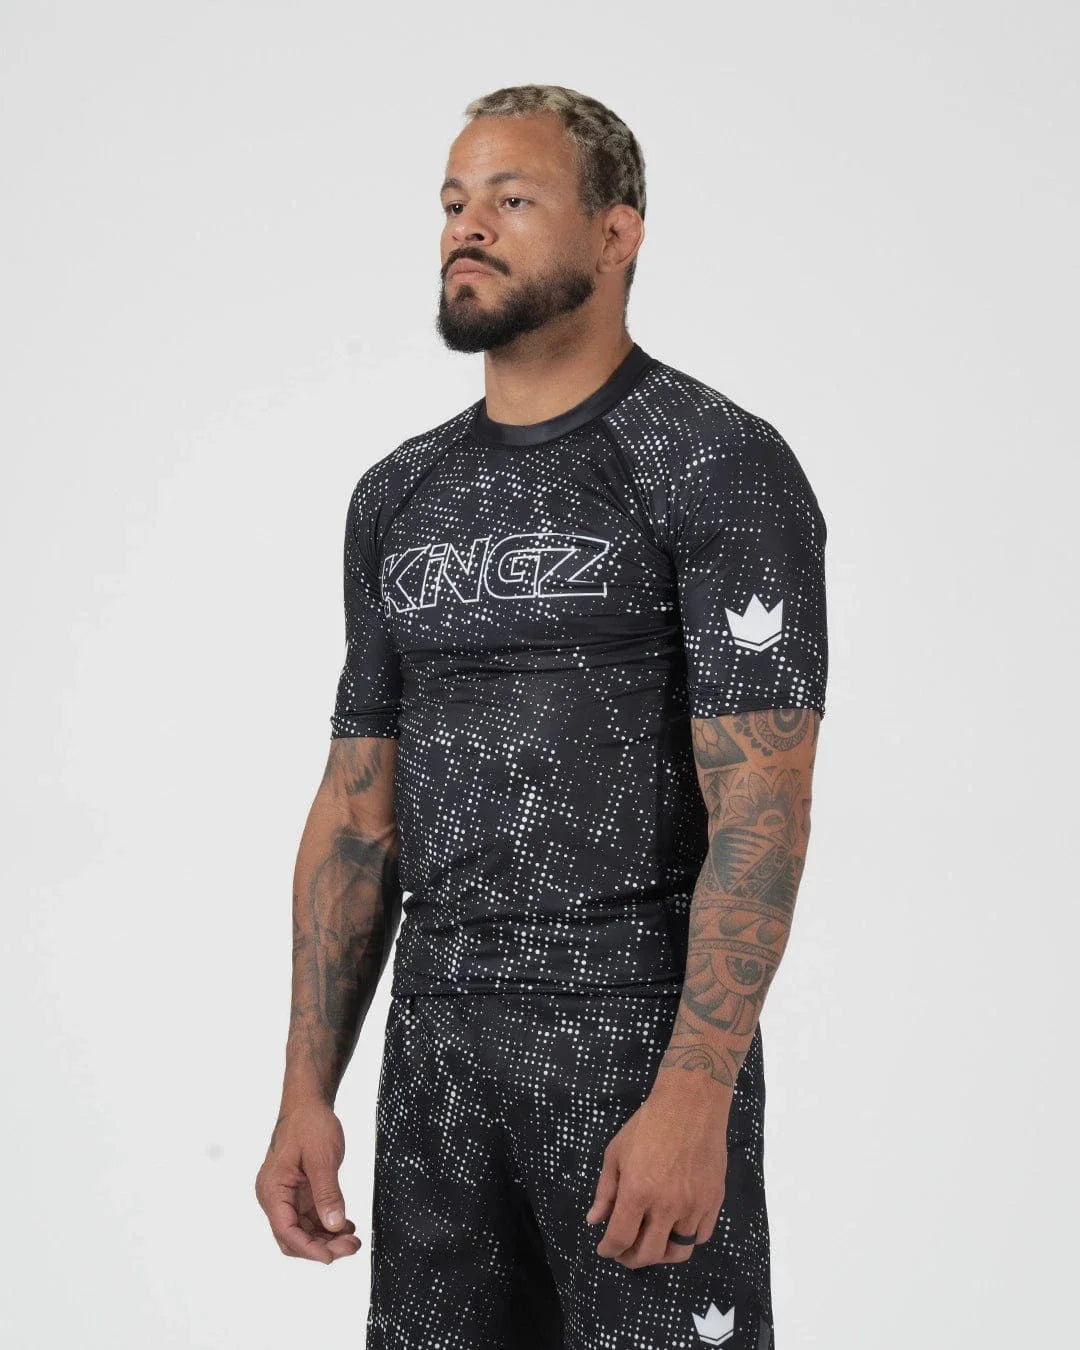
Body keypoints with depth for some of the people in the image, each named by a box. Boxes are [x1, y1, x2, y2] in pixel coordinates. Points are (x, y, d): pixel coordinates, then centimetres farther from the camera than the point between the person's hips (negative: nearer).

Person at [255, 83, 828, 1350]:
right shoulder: (400, 497, 11)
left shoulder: (721, 467, -9)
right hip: (439, 1040, 6)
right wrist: (306, 1092, 6)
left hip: (642, 1036, -6)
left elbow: (762, 805, -16)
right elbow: (359, 808, 12)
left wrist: (695, 1098, -23)